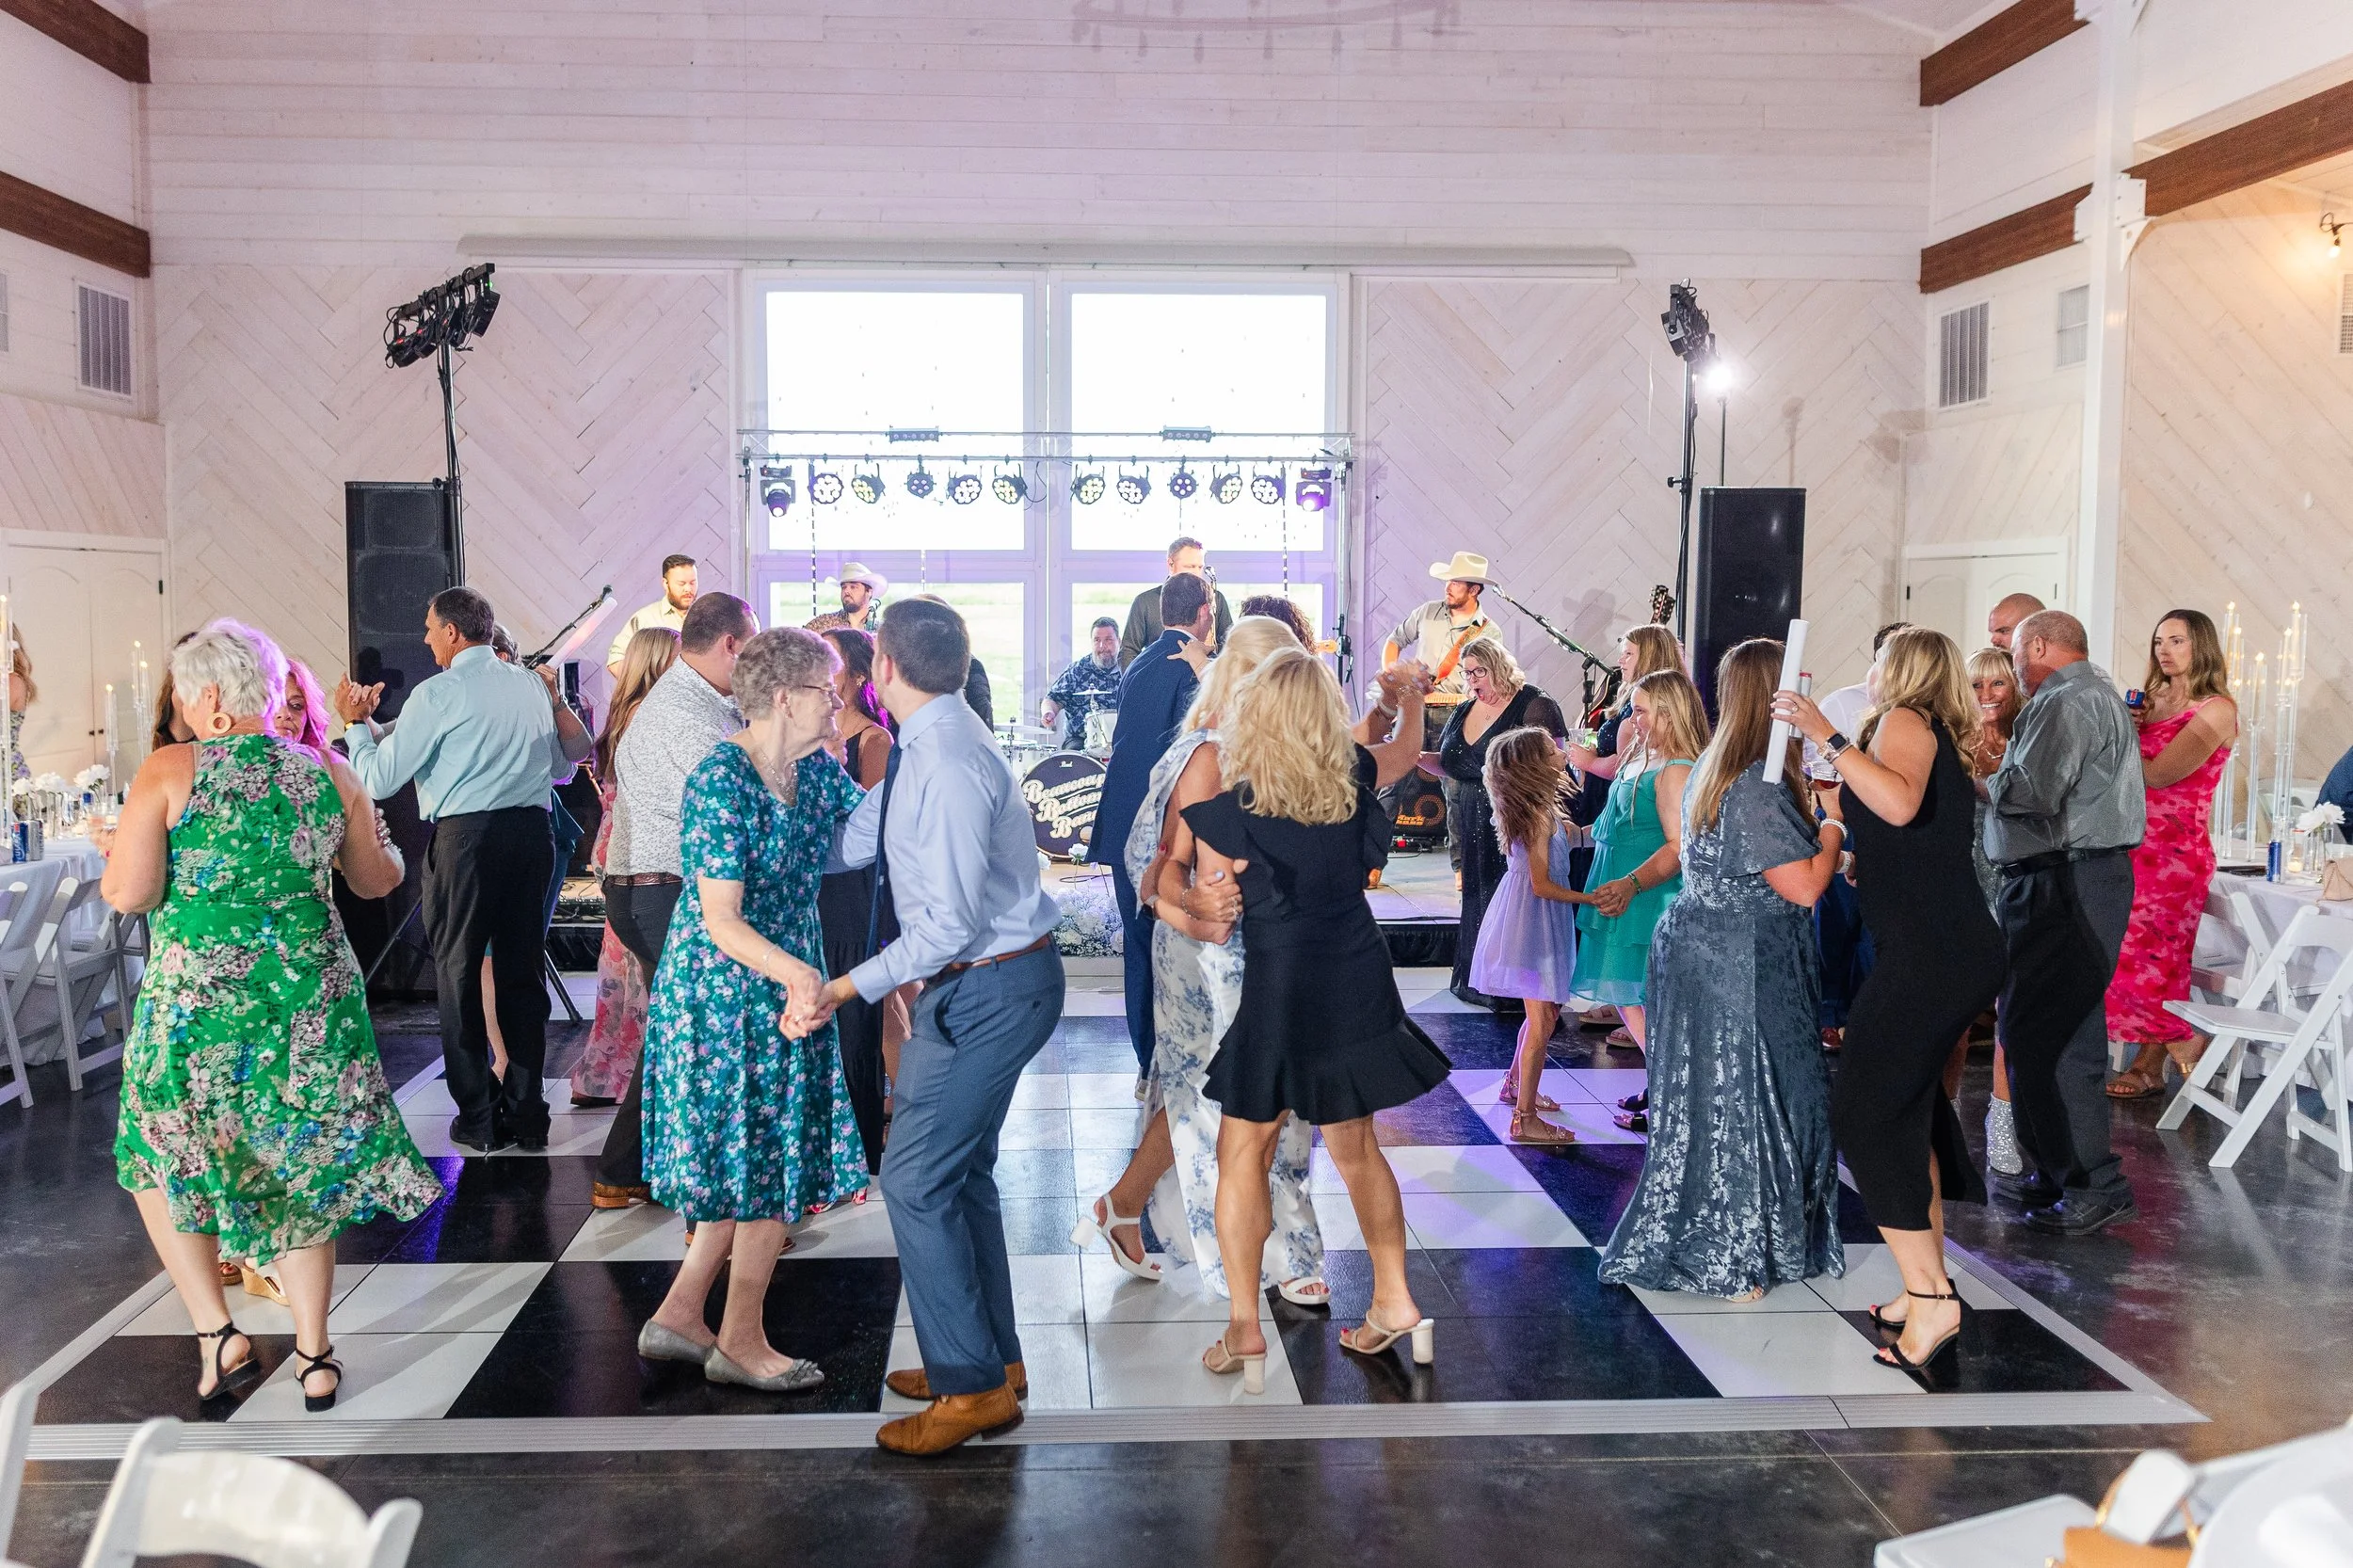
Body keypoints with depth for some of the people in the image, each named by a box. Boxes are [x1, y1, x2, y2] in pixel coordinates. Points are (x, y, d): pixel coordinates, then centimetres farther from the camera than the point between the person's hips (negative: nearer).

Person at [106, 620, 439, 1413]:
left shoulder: (168, 772, -8)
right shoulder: (330, 776, 1)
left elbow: (128, 893, -11)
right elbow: (379, 880, 12)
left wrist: (115, 848, 10)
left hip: (196, 1005, -3)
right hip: (313, 1003, 3)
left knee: (160, 1160, 20)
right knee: (300, 1170, 16)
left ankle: (218, 1337, 11)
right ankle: (314, 1359, 19)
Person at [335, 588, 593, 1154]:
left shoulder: (438, 693, -7)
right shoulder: (533, 684, 9)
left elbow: (379, 778, -5)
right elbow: (565, 762, 22)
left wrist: (356, 722, 11)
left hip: (465, 836, -5)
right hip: (532, 831, 5)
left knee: (459, 972, 7)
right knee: (523, 970, 11)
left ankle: (478, 1118, 10)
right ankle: (526, 1114, 15)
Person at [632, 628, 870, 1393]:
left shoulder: (815, 770, 4)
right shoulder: (721, 780, -21)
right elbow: (721, 922, -25)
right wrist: (798, 975, -37)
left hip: (778, 990, 9)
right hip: (722, 994, -9)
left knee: (754, 1165, 14)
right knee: (768, 1166, 1)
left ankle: (677, 1317, 26)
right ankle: (740, 1343, 16)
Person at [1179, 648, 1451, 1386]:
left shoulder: (1232, 810, -16)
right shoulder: (1357, 780, -5)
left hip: (1279, 988, -4)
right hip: (1358, 986, 5)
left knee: (1243, 1153, 9)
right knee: (1355, 1147, 20)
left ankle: (1244, 1328, 8)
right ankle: (1395, 1301, 26)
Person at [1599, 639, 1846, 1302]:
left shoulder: (1713, 770, 11)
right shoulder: (1757, 786, -20)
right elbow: (1805, 885, -20)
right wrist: (1833, 823, -4)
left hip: (1698, 947, 9)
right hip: (1737, 969, -9)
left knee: (1706, 1107, 15)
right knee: (1738, 1106, 1)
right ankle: (1723, 1263, 12)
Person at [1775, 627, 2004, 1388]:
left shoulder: (1904, 720, -6)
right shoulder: (1945, 742, 20)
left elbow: (1899, 805, -27)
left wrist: (1829, 737, -23)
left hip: (1928, 953, -9)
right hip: (1960, 949, 9)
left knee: (1865, 1112, -8)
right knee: (1907, 1109, 15)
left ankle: (1929, 1296, -10)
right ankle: (1928, 1287, 21)